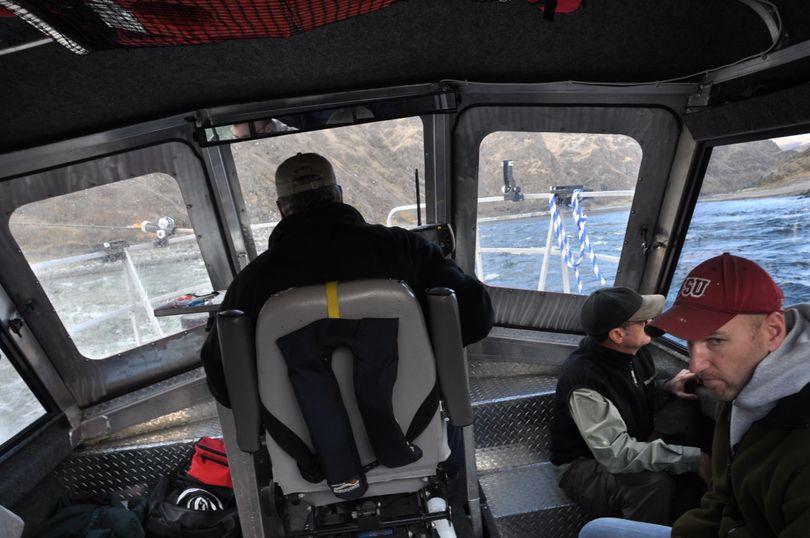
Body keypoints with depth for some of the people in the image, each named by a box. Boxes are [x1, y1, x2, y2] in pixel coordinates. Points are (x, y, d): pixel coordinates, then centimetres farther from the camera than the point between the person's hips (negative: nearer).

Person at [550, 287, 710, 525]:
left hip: (632, 446, 8)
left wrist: (666, 388, -8)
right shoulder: (584, 379, -32)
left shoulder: (634, 350, -7)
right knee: (654, 483, -33)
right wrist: (692, 459, -31)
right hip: (584, 465, -8)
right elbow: (618, 456, -33)